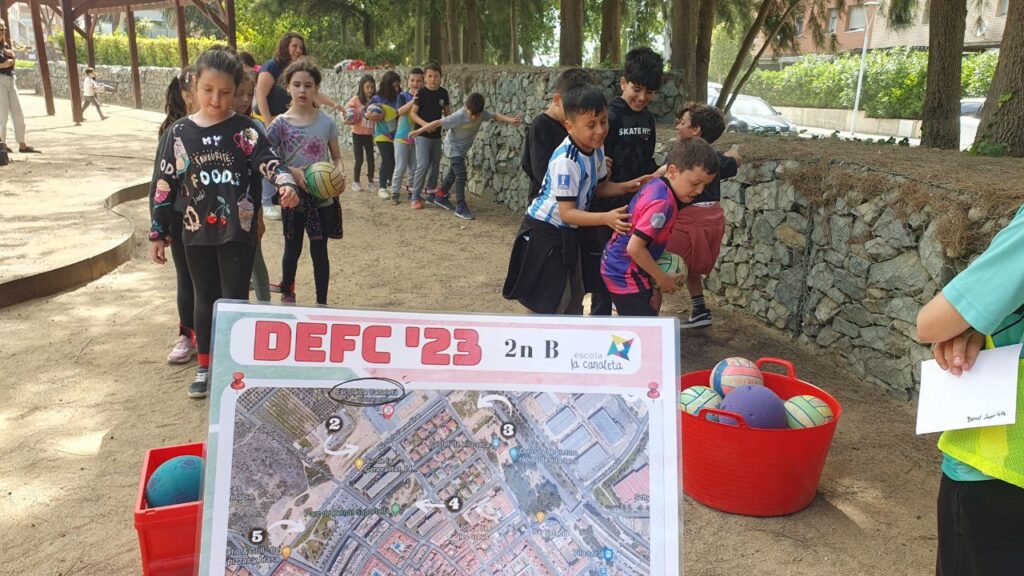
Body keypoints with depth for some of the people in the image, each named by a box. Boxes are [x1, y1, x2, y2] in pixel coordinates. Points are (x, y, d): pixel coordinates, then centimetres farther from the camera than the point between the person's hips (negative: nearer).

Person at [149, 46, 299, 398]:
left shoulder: (246, 130, -3)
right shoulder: (180, 133, 2)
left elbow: (270, 163, -14)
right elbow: (165, 185, 6)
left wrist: (286, 184, -38)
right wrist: (158, 233, 7)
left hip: (238, 231, -2)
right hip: (196, 232, 3)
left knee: (235, 300, 4)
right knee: (205, 300, 14)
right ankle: (205, 368, 28)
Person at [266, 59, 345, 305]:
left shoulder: (326, 122, -3)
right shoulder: (281, 124, -6)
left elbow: (337, 157, 4)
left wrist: (338, 174, -16)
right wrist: (291, 171, -23)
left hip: (322, 198, 0)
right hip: (292, 198, 0)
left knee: (319, 250, 7)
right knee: (293, 248, 15)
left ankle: (322, 303, 20)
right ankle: (287, 293, 38)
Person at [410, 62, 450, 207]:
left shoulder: (443, 93, 3)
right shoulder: (421, 93, -9)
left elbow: (447, 112, 13)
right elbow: (413, 113, -11)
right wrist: (425, 124, -25)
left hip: (437, 135, 5)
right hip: (422, 135, -5)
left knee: (435, 167, 11)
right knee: (423, 165, -14)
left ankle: (430, 195, 25)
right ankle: (416, 196, -4)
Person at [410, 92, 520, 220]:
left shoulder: (482, 114, -17)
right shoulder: (458, 117, -33)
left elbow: (495, 116, -9)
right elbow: (438, 122, -30)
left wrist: (510, 120, -27)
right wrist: (418, 131, -29)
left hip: (462, 149, 7)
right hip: (453, 147, -7)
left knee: (453, 173, 19)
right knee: (461, 175, -13)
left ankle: (440, 197, 36)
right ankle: (461, 207, -9)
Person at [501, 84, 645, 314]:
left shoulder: (596, 149, -3)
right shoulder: (566, 160, -29)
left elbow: (598, 188, 11)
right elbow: (567, 212, -30)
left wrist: (626, 187, -6)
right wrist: (606, 218, -39)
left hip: (568, 232, 9)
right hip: (544, 231, -9)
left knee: (575, 297, 18)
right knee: (550, 302, -2)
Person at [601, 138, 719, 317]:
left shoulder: (656, 185, 2)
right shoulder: (662, 202, -27)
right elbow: (635, 247, -28)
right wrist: (662, 278, -15)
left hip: (618, 267, 10)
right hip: (626, 275, -10)